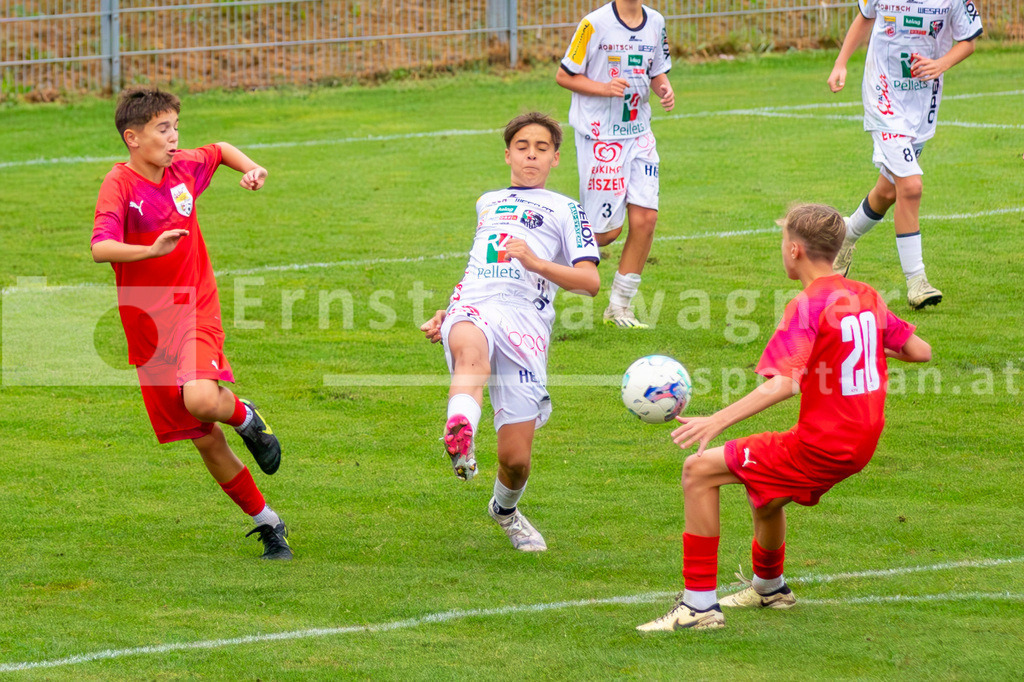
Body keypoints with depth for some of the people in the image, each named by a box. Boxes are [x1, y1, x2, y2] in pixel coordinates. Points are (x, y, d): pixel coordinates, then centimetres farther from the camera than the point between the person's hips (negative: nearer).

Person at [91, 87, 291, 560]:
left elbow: (219, 150, 26)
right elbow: (100, 249, -30)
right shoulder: (120, 184, -13)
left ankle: (246, 417, 5)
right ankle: (268, 523, 18)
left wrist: (250, 168, 6)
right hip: (149, 325, -1)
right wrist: (153, 250, -46)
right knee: (206, 441, 3)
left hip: (195, 309, 1)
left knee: (201, 400, -30)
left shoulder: (184, 166, 1)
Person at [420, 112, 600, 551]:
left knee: (515, 459, -6)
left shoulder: (563, 210, 19)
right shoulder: (488, 203, 34)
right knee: (471, 348, -41)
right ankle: (459, 440, -69)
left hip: (525, 318, -2)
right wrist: (445, 316, 30)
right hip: (471, 308, 2)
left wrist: (536, 262, -9)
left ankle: (505, 510, 29)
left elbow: (590, 282, 7)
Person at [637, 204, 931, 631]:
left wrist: (718, 421, -32)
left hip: (820, 447, -9)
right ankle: (768, 587, 59)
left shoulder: (807, 307, -16)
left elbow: (784, 383, -29)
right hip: (861, 444, 9)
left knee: (699, 471, -5)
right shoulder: (866, 296, 7)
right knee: (763, 493, 33)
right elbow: (920, 351, 14)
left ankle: (700, 604, -8)